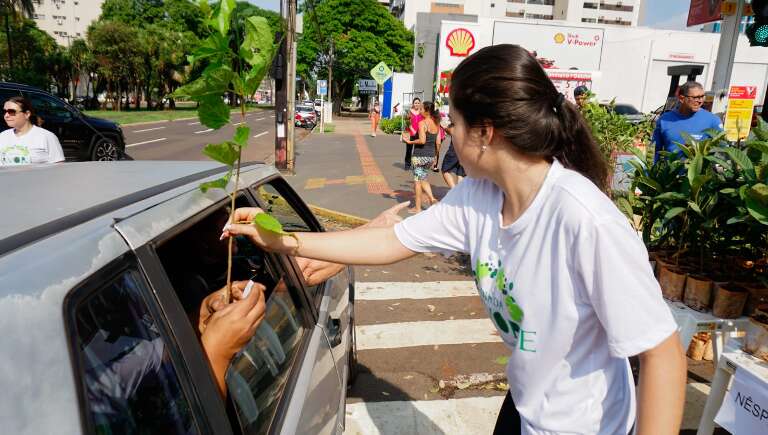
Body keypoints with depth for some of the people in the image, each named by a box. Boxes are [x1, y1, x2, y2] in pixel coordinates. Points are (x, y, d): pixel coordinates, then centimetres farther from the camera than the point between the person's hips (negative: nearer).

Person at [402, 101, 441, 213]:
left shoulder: (422, 123, -15)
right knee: (424, 179, 22)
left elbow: (422, 140, -24)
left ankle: (417, 207, 10)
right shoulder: (436, 124, 6)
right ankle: (431, 198, 5)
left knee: (417, 180, 4)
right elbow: (438, 143, 8)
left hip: (419, 155, -7)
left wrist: (409, 142, -11)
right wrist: (435, 157, 16)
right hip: (431, 155, 7)